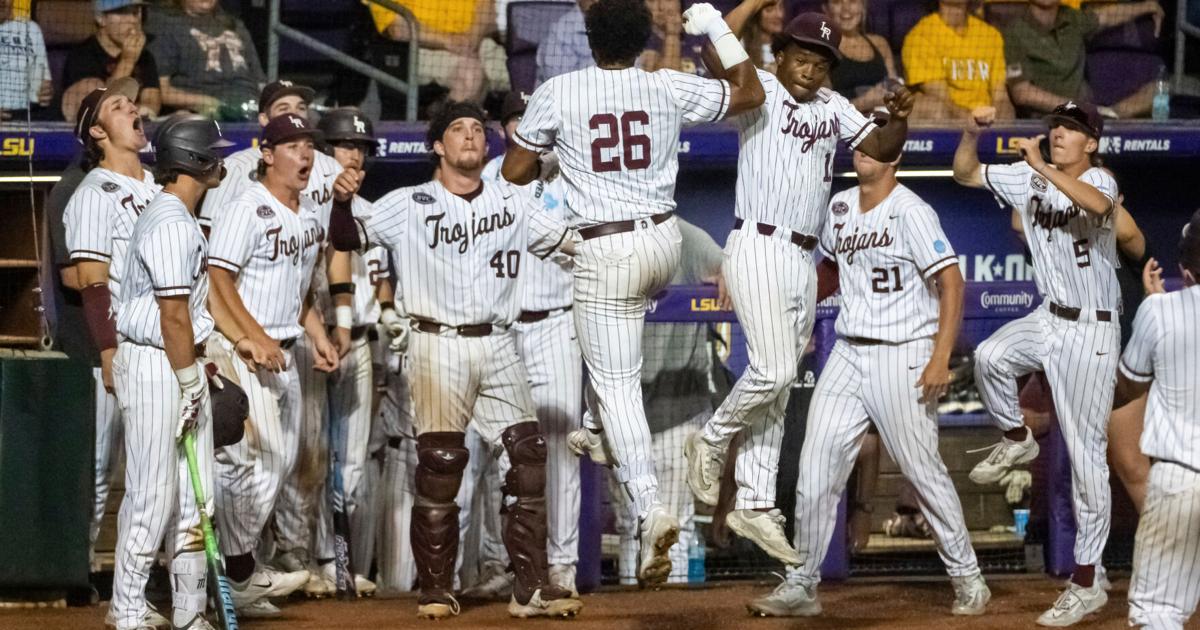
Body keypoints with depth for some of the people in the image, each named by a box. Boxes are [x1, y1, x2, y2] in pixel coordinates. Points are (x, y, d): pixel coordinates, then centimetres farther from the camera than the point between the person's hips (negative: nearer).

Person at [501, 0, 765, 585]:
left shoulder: (557, 93, -8)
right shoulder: (669, 88, -2)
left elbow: (514, 173, -1)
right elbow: (750, 93, 11)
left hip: (605, 252, -4)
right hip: (664, 242, 4)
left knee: (617, 384, -2)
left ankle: (650, 508, -17)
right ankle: (599, 430, 37)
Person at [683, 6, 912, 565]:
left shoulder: (833, 108, 14)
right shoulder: (759, 91, -4)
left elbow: (880, 148, 10)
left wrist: (900, 119, -10)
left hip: (804, 261, 7)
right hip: (758, 250, -7)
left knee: (778, 386, 8)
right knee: (775, 370, -17)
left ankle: (754, 505, 11)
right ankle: (712, 441, 8)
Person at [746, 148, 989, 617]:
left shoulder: (910, 211, -11)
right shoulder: (840, 208, 11)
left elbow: (951, 282, -17)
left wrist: (941, 358, -24)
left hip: (903, 355, -6)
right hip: (848, 355, 7)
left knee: (923, 470, -2)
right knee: (816, 470, 0)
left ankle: (967, 578, 12)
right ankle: (800, 586, 6)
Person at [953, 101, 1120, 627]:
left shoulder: (1099, 179, -13)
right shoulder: (1028, 178, 4)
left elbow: (1097, 204, -37)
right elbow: (965, 174, 6)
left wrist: (1042, 167, -40)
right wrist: (972, 132, -11)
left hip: (1092, 332, -5)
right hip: (1047, 320, 5)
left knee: (1085, 455, -3)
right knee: (990, 356, -28)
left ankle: (1086, 582, 2)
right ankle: (1016, 440, 4)